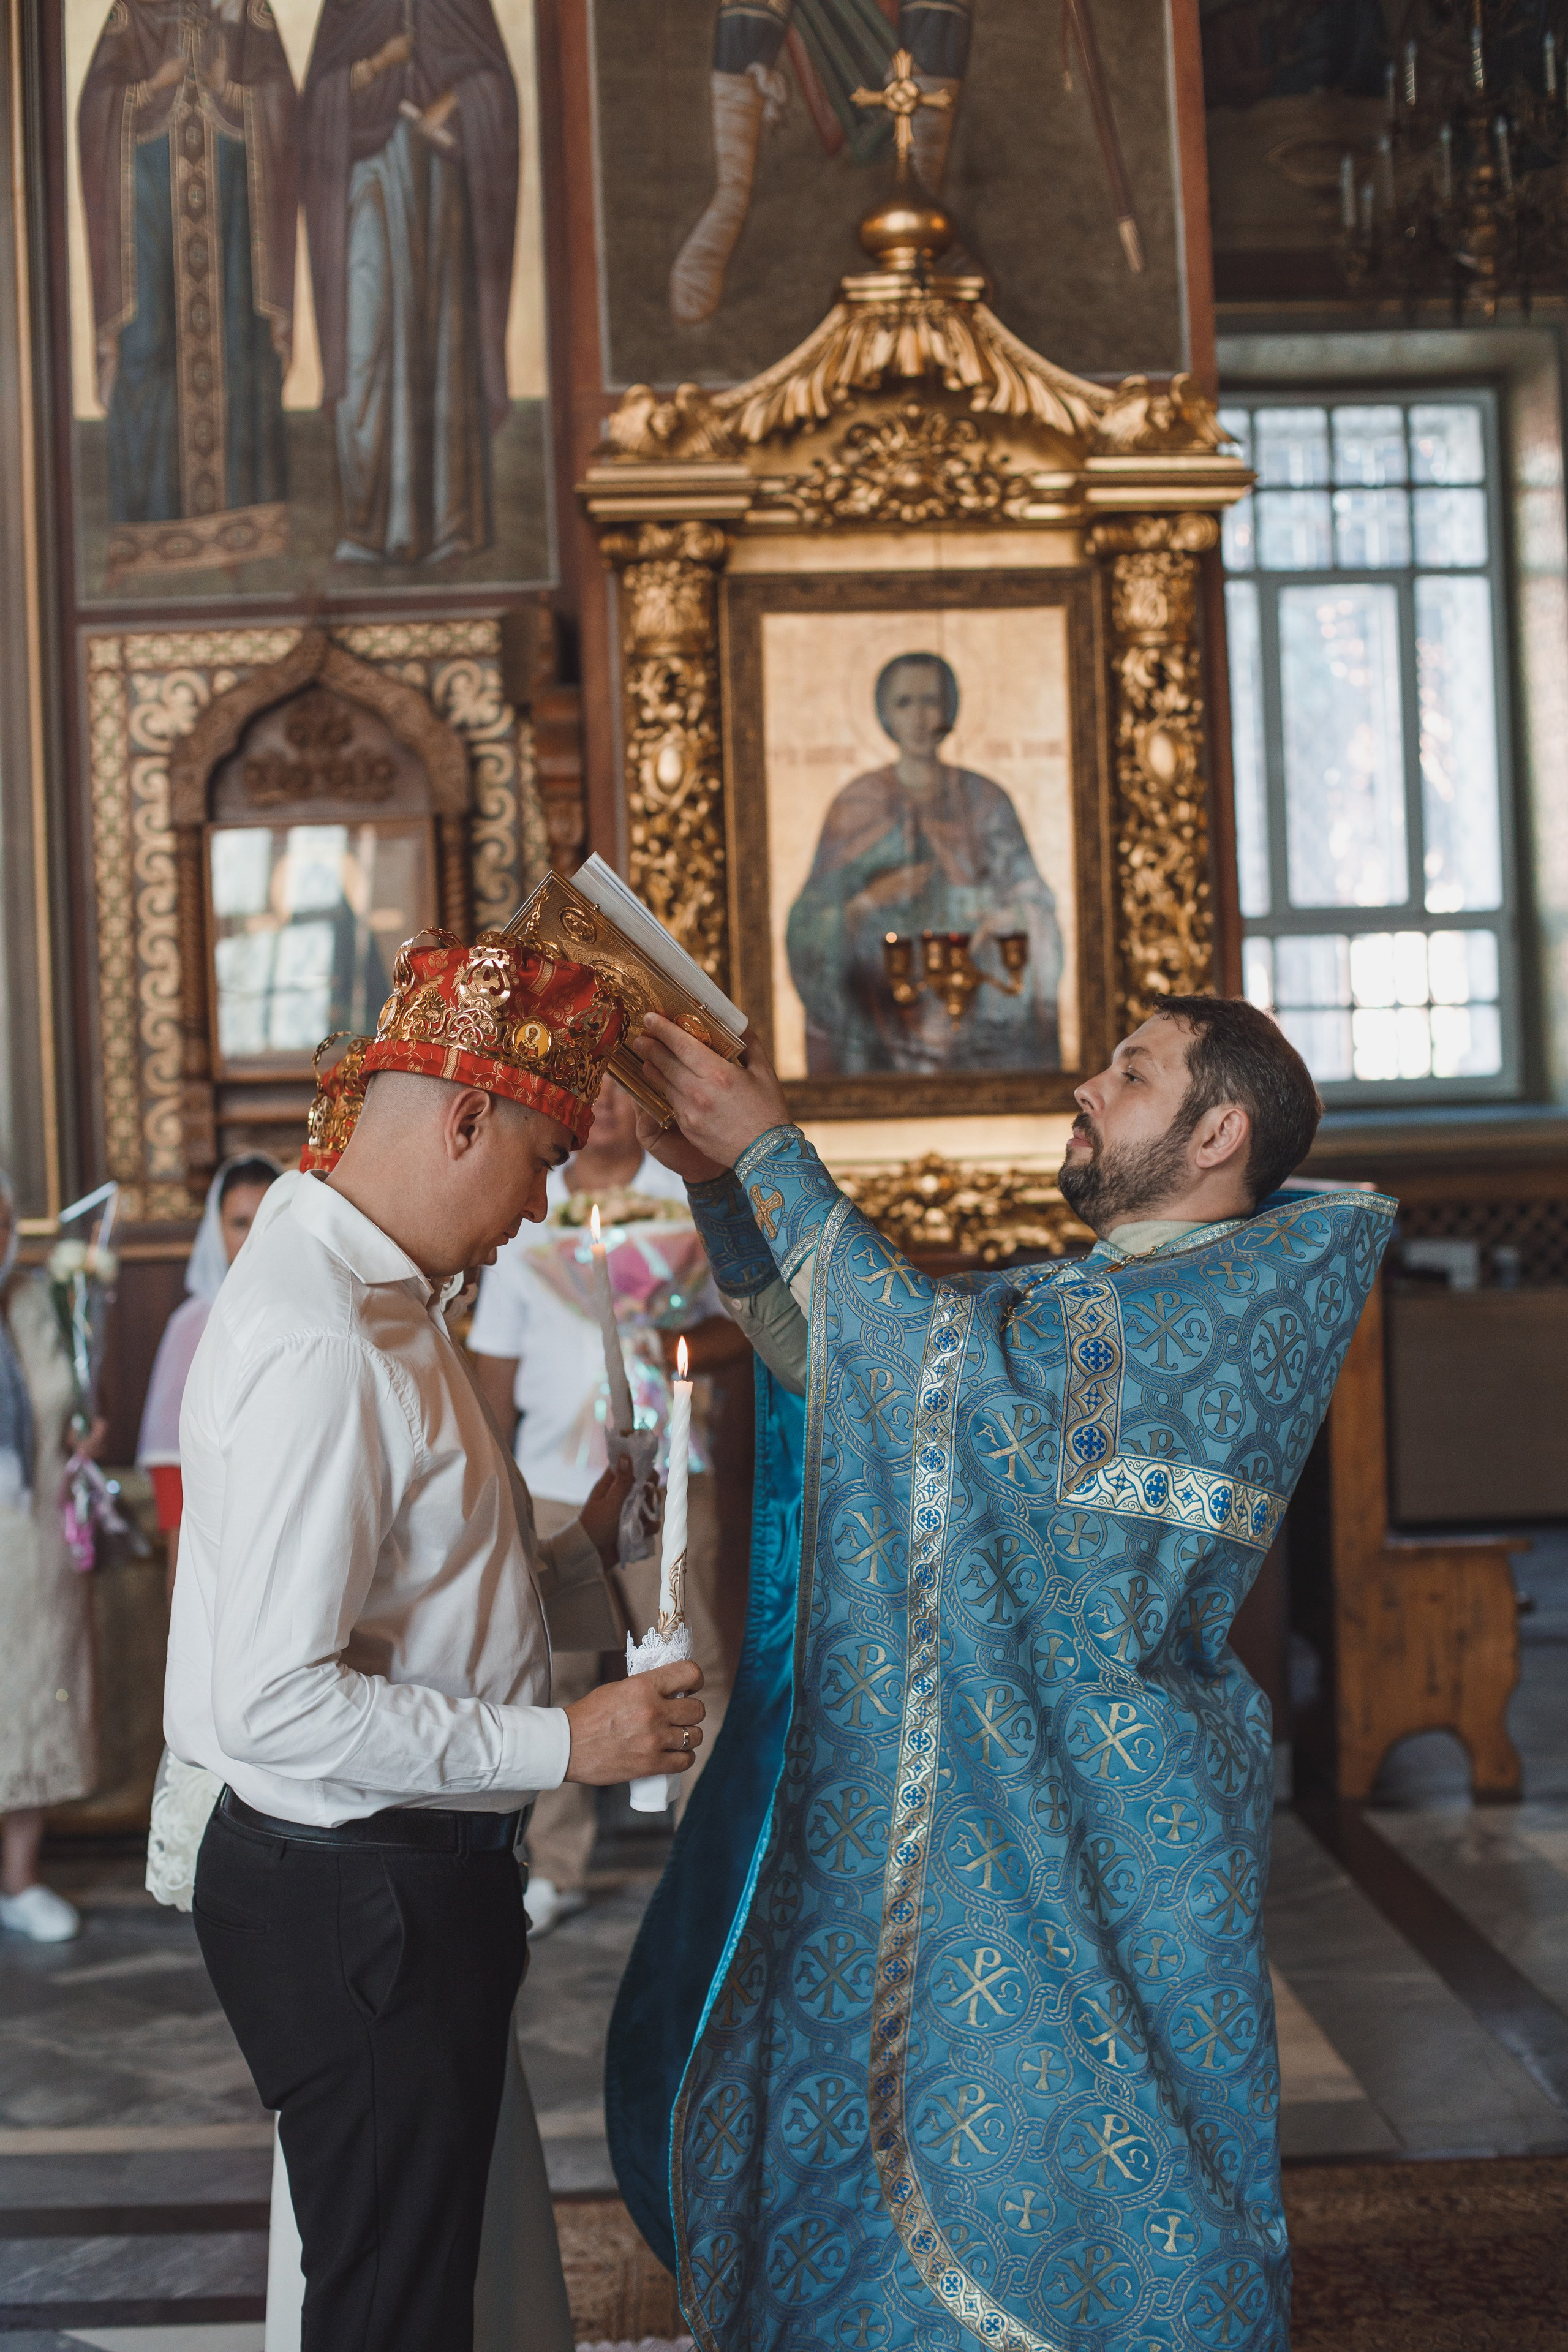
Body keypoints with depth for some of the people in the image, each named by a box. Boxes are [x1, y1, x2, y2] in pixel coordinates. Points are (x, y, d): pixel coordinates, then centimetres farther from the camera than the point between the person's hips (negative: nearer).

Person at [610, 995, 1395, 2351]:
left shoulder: (1252, 1293, -15)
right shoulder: (1082, 1302, 13)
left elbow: (935, 1361, -23)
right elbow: (831, 1363, 15)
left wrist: (772, 1156, -17)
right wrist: (722, 1186, 3)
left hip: (1103, 1834, -8)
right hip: (992, 1813, 8)